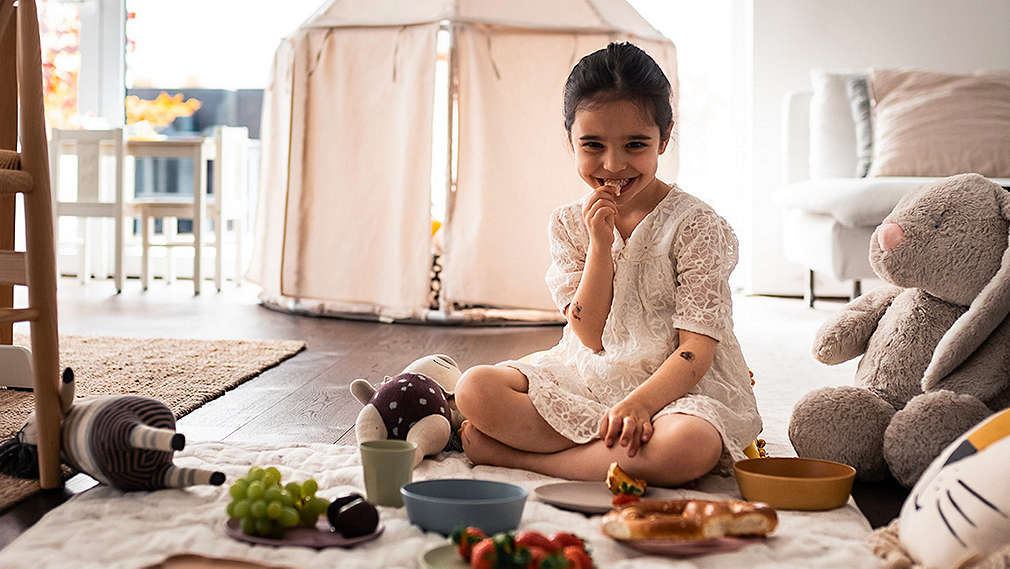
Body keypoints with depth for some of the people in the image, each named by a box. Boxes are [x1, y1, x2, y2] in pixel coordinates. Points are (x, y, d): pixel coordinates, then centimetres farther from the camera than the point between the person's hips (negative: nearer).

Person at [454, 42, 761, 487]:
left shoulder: (694, 224, -9)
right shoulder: (569, 224, 4)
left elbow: (697, 346, -14)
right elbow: (590, 335, -4)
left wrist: (640, 402, -32)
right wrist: (600, 244, -15)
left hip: (674, 385, -3)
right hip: (584, 380, 3)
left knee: (691, 446, -39)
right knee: (474, 388, -16)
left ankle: (510, 454, -25)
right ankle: (618, 447, -19)